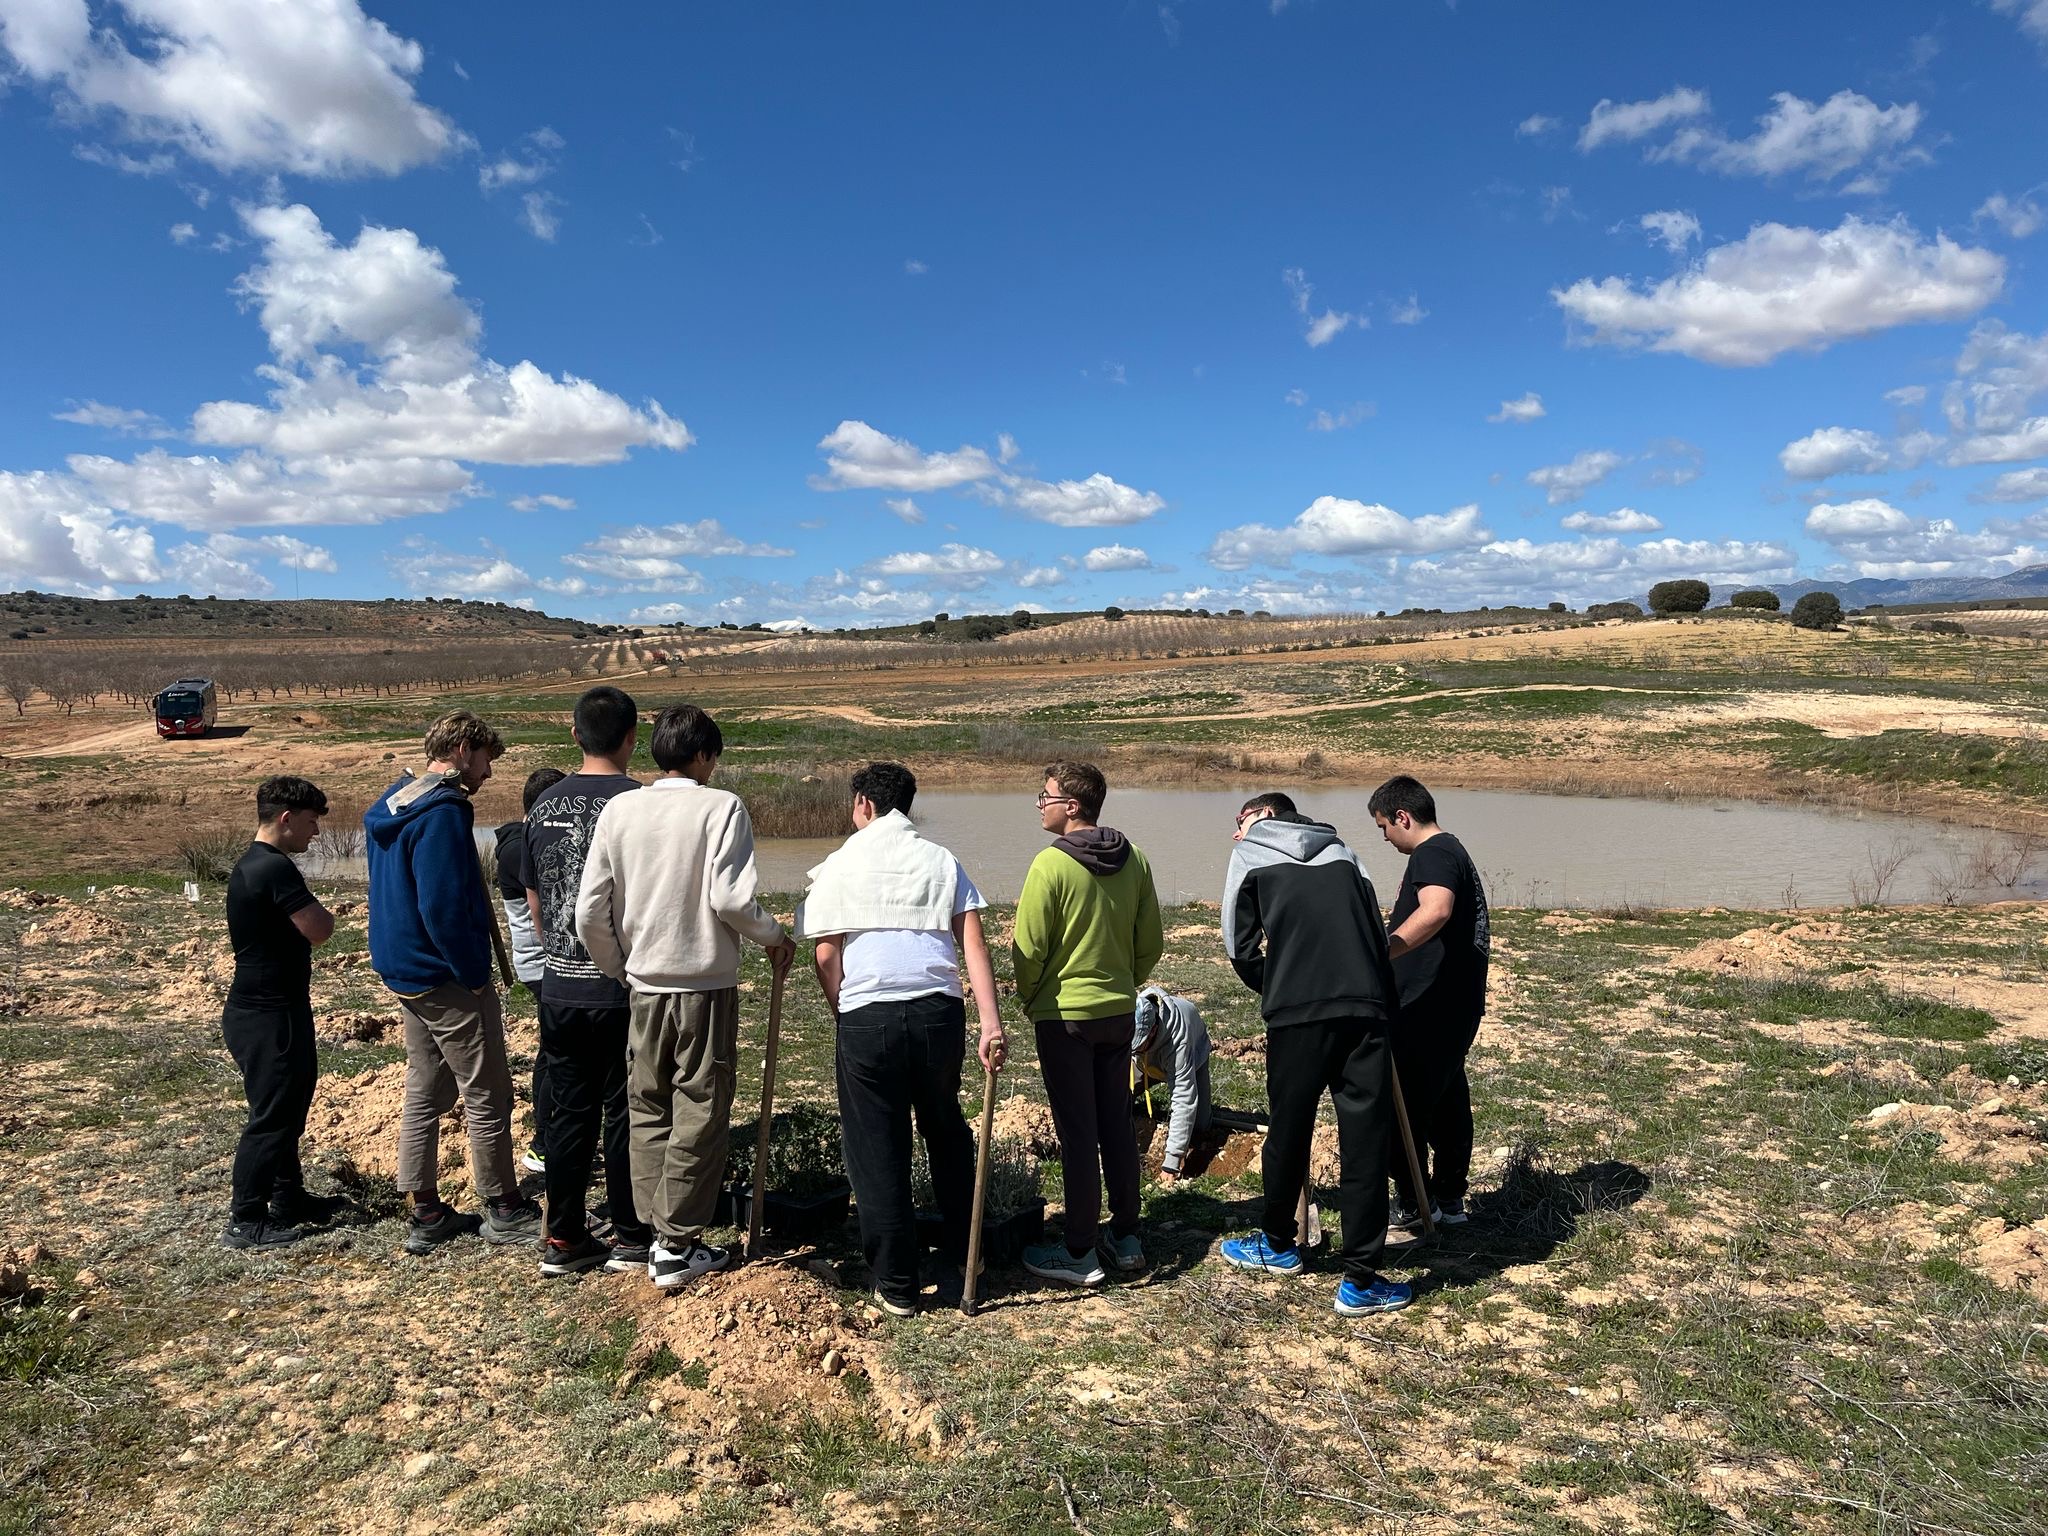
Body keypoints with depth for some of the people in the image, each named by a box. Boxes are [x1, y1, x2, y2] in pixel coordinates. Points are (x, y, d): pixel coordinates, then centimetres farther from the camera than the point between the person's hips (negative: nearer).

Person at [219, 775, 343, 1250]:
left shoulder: (252, 865, 13)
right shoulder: (275, 868, -22)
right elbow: (318, 930, -21)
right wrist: (323, 913, -3)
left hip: (263, 1010, 11)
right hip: (269, 1017, -11)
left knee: (288, 1106, 19)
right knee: (271, 1117, -2)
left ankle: (290, 1198, 31)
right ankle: (245, 1221, 7)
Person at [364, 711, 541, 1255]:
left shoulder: (391, 806, 11)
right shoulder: (443, 814, -20)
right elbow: (443, 908, -26)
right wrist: (475, 975, -15)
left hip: (405, 972, 10)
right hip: (448, 978, -10)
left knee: (424, 1093, 15)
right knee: (488, 1096, 2)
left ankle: (426, 1215, 23)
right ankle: (503, 1209, 13)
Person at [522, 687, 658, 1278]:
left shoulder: (544, 806, 4)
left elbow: (535, 903, 13)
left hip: (559, 990, 5)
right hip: (625, 988, -4)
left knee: (568, 1114, 13)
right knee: (626, 1116, 7)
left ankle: (564, 1240, 21)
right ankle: (631, 1238, 18)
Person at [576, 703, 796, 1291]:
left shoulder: (619, 809, 1)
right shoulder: (721, 807, -10)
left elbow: (589, 913, 0)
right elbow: (731, 898, -21)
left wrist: (618, 970, 16)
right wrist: (775, 937, -2)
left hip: (644, 986, 4)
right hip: (707, 985, -4)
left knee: (648, 1111, 16)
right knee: (699, 1115, 7)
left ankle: (657, 1233, 22)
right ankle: (677, 1247, 12)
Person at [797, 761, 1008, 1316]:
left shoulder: (839, 865, 4)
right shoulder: (942, 861, 10)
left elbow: (825, 955, -1)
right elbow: (974, 945, 0)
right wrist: (991, 1023, -5)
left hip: (867, 1017, -3)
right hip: (939, 1010, 3)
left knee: (878, 1151, 9)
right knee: (946, 1130, 24)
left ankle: (896, 1285, 16)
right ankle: (965, 1252, 36)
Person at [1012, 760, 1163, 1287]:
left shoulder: (1051, 864, -17)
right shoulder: (1133, 860, 1)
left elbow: (1029, 950, -13)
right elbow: (1151, 943, 7)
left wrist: (1028, 1000, 4)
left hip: (1065, 1015, -6)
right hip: (1120, 1012, 6)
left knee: (1077, 1134, 2)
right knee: (1116, 1125, 15)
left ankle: (1081, 1254, 11)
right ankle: (1126, 1239, 25)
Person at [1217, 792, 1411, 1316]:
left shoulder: (1250, 855, 14)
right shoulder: (1342, 852, 25)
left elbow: (1241, 947, 8)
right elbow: (1379, 936, 18)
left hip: (1298, 1013, -3)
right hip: (1366, 1009, 3)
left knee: (1288, 1132, 14)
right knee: (1365, 1143, 6)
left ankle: (1279, 1245, 34)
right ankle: (1361, 1282, 9)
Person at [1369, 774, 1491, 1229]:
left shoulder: (1432, 853, -14)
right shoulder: (1454, 851, 19)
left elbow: (1435, 911, -35)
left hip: (1428, 1010, -10)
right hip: (1457, 1005, 10)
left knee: (1403, 1107, -2)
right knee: (1447, 1101, 16)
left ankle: (1415, 1204, 7)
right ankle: (1450, 1198, 26)